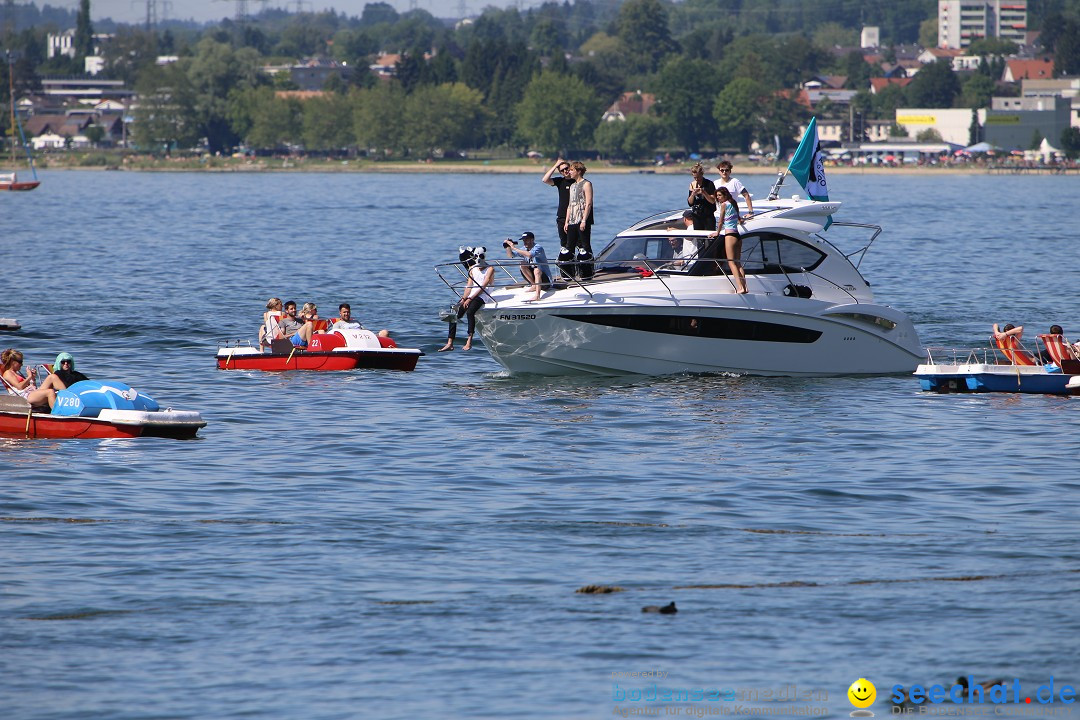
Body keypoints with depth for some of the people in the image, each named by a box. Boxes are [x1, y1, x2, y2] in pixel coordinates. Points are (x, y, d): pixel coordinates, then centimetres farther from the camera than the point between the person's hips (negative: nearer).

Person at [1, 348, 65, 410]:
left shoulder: (16, 374, 31)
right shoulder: (8, 373, 3)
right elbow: (20, 386, -13)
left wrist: (33, 378, 13)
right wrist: (29, 377, -3)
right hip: (26, 396, -9)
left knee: (52, 377, -2)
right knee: (50, 392, -34)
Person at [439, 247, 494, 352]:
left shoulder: (490, 269, -1)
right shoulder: (472, 269, 20)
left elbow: (483, 287, -9)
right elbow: (469, 285, 13)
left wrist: (470, 299, -15)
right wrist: (463, 299, -4)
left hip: (480, 297, -7)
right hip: (470, 297, 7)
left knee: (470, 312, -34)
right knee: (453, 315, -9)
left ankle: (469, 342, -31)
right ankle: (450, 343, -8)